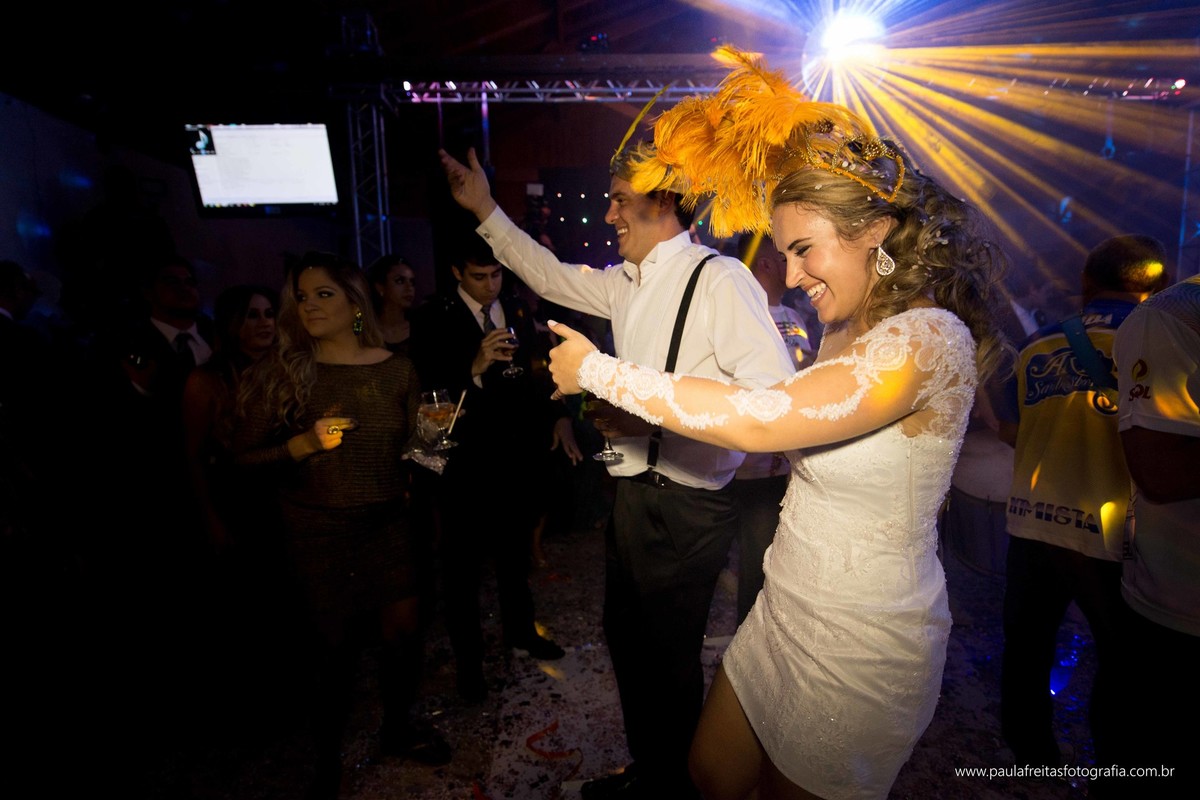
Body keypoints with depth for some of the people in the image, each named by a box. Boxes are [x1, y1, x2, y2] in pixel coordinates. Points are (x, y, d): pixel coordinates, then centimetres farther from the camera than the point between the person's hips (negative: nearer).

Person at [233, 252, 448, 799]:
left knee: (403, 633, 6)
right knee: (337, 647, 6)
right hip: (319, 533, -2)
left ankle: (397, 727, 37)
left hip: (388, 524, 3)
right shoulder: (281, 370, -7)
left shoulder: (394, 368, 1)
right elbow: (245, 455, -5)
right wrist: (304, 444, -21)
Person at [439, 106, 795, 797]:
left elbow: (777, 395, -25)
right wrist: (487, 210, 22)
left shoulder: (720, 279, -18)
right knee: (627, 641, 23)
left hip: (685, 507, -8)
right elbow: (553, 276, 22)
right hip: (634, 494, 9)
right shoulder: (628, 284, 8)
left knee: (668, 660, 11)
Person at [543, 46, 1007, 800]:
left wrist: (599, 370, -25)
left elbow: (763, 421, -33)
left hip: (861, 643, -7)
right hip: (787, 610, 8)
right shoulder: (851, 331, 4)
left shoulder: (929, 337, -24)